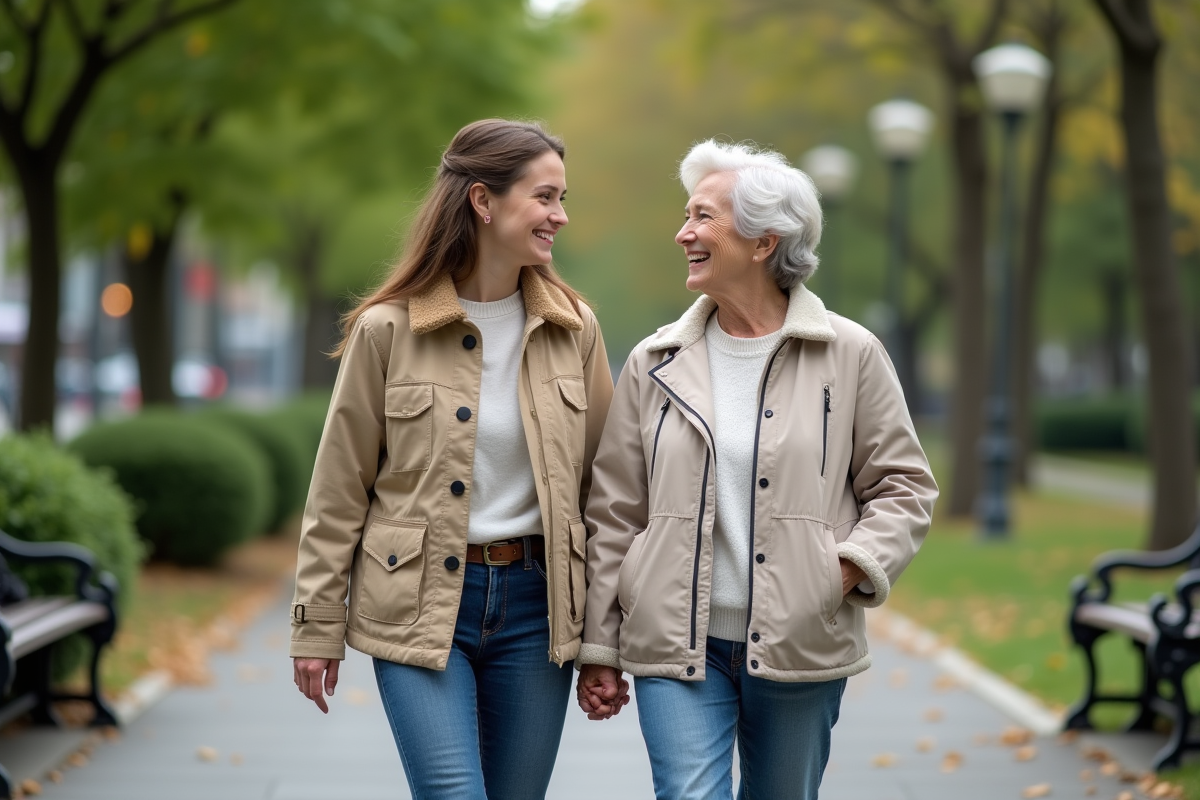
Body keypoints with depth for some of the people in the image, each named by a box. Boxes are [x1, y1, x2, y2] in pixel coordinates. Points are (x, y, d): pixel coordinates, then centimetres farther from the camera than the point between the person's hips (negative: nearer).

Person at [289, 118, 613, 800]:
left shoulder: (574, 328, 4)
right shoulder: (387, 330, -6)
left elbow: (601, 481, 8)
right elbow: (340, 489, 0)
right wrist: (318, 627, 0)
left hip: (535, 600, 3)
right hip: (420, 602, -3)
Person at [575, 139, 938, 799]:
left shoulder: (850, 354, 0)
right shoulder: (656, 363, 5)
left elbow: (904, 485, 4)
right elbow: (615, 514, 6)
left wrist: (852, 566, -14)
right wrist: (598, 650, 4)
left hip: (801, 648, 0)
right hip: (678, 646, 0)